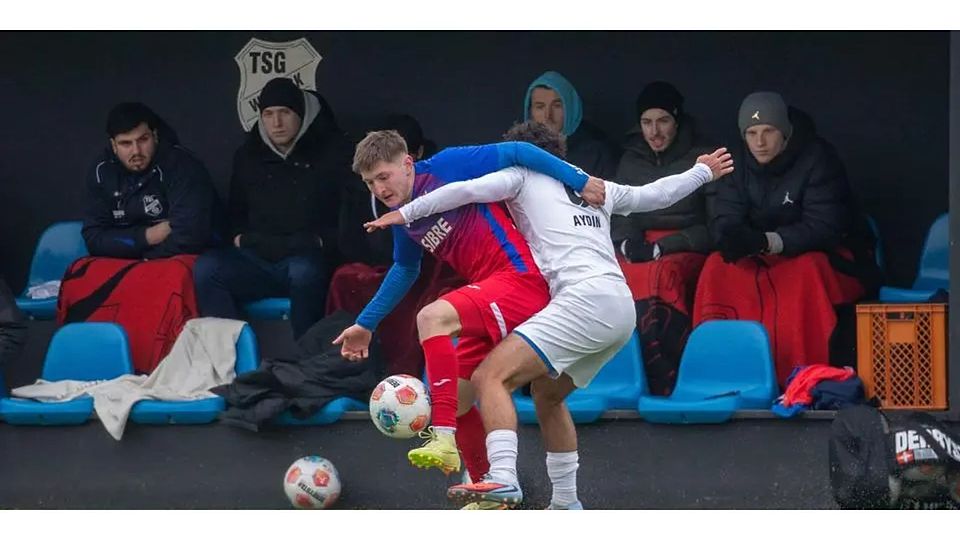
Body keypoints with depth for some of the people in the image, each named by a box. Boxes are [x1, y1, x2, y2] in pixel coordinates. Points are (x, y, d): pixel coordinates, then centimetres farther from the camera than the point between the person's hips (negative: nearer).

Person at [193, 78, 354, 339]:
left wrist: (322, 241, -9)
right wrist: (238, 237, 11)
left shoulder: (332, 151, 5)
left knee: (304, 271, -41)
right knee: (207, 267, -25)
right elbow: (235, 211, 31)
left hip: (308, 259, -4)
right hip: (256, 259, 4)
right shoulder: (248, 154, 18)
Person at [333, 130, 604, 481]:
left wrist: (578, 179, -15)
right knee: (454, 402, 8)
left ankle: (443, 439, -35)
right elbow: (405, 269, 31)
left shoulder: (446, 167, -9)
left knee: (432, 318, -30)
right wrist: (365, 324, 30)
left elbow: (516, 152, -11)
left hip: (520, 277, -9)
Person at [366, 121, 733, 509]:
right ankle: (566, 504, 27)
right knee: (547, 395, 27)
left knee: (490, 377, -18)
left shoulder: (523, 176, 11)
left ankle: (502, 480, -39)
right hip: (622, 309, 8)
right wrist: (702, 172, 58)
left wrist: (406, 213, 3)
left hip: (585, 299, -8)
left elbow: (467, 190, -4)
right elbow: (655, 195, 41)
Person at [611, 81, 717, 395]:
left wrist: (664, 246, -10)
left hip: (687, 252, -3)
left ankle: (665, 381, -33)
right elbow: (618, 215, 19)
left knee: (662, 273, -38)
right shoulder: (630, 160, 18)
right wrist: (627, 241, -5)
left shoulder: (701, 159, 5)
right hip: (638, 250, 3)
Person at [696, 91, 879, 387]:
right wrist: (734, 239, -34)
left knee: (806, 272, -37)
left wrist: (765, 241, -39)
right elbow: (723, 219, -8)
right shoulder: (741, 164, 0)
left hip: (830, 257, -5)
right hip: (767, 261, 5)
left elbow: (823, 228, -25)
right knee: (718, 269, -21)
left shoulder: (817, 159, -16)